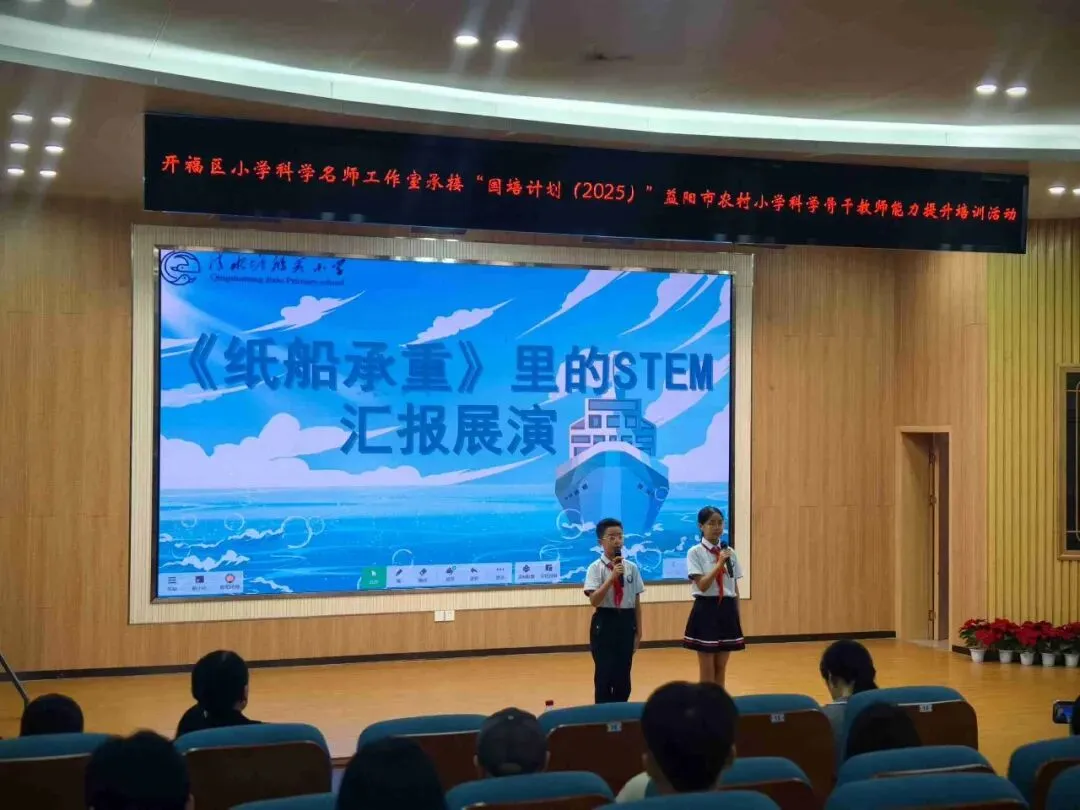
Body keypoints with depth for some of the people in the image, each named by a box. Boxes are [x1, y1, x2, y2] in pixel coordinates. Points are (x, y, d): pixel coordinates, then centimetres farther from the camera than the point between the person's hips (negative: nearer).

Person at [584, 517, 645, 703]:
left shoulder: (631, 567, 4)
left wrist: (638, 631, 6)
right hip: (604, 623, -3)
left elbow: (636, 602, 7)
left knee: (623, 675, 8)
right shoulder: (596, 567, -6)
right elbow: (594, 600, -17)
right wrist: (612, 577, -23)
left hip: (626, 622, 3)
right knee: (604, 674, 0)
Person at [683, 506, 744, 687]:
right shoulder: (695, 552, -6)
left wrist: (737, 616, 10)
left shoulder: (729, 552, 7)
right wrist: (720, 563, -20)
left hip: (727, 610, 4)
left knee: (721, 667, 11)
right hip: (706, 610, -4)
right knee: (707, 670, 3)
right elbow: (702, 585, -16)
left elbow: (735, 588, 11)